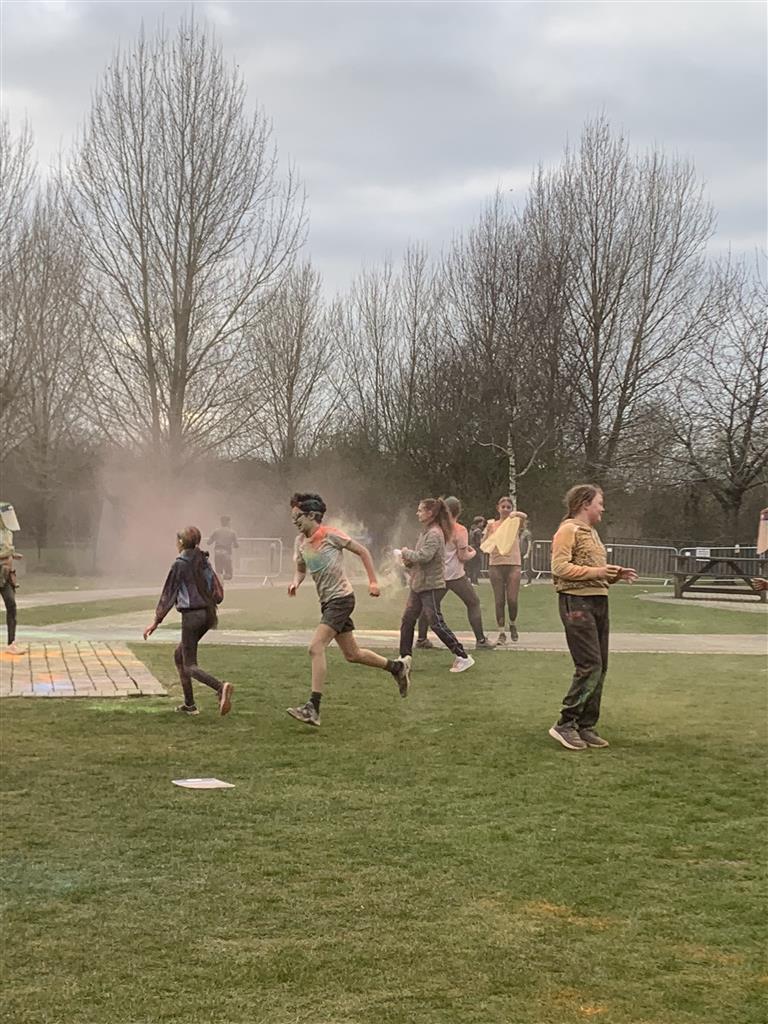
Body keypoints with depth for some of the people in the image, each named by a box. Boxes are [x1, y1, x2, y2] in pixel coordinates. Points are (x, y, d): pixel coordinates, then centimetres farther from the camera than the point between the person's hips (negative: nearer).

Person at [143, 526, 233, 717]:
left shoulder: (180, 564, -10)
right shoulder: (204, 562, 8)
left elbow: (168, 594, -9)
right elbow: (218, 594, 7)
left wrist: (156, 621, -5)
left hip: (191, 615, -7)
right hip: (207, 615, 7)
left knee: (190, 666, -4)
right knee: (179, 655, 21)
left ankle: (221, 687, -30)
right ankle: (189, 704, 20)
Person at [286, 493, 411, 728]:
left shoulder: (331, 535, -13)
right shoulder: (301, 541, 7)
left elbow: (362, 551, -4)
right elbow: (300, 569, 19)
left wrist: (373, 581, -5)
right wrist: (296, 583, -3)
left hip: (341, 598, -8)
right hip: (327, 602, 8)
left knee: (316, 648, -20)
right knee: (352, 654, 15)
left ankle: (313, 708, -22)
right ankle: (398, 667, 35)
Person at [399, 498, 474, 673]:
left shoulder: (434, 534, -16)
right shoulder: (425, 532, 15)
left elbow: (424, 556, -26)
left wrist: (406, 552, -10)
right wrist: (409, 562, 2)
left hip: (431, 586, -10)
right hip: (418, 585, 10)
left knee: (436, 623, -9)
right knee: (407, 620, 10)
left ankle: (463, 657, -3)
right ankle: (405, 657, 20)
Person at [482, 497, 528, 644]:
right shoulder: (492, 525, 9)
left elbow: (524, 517, -19)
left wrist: (516, 514, -41)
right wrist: (488, 530, -15)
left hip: (513, 564, -1)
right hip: (496, 564, 1)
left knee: (512, 600, -6)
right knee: (499, 600, 0)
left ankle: (512, 625, 22)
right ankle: (501, 633, 7)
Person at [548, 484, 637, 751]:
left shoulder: (591, 532, 21)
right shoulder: (568, 530, -7)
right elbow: (560, 567, -17)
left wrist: (615, 575, 11)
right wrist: (595, 572, -20)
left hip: (598, 602, 9)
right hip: (577, 602, -9)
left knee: (599, 668, 8)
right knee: (589, 666, -13)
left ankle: (586, 727, 14)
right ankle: (565, 724, -7)